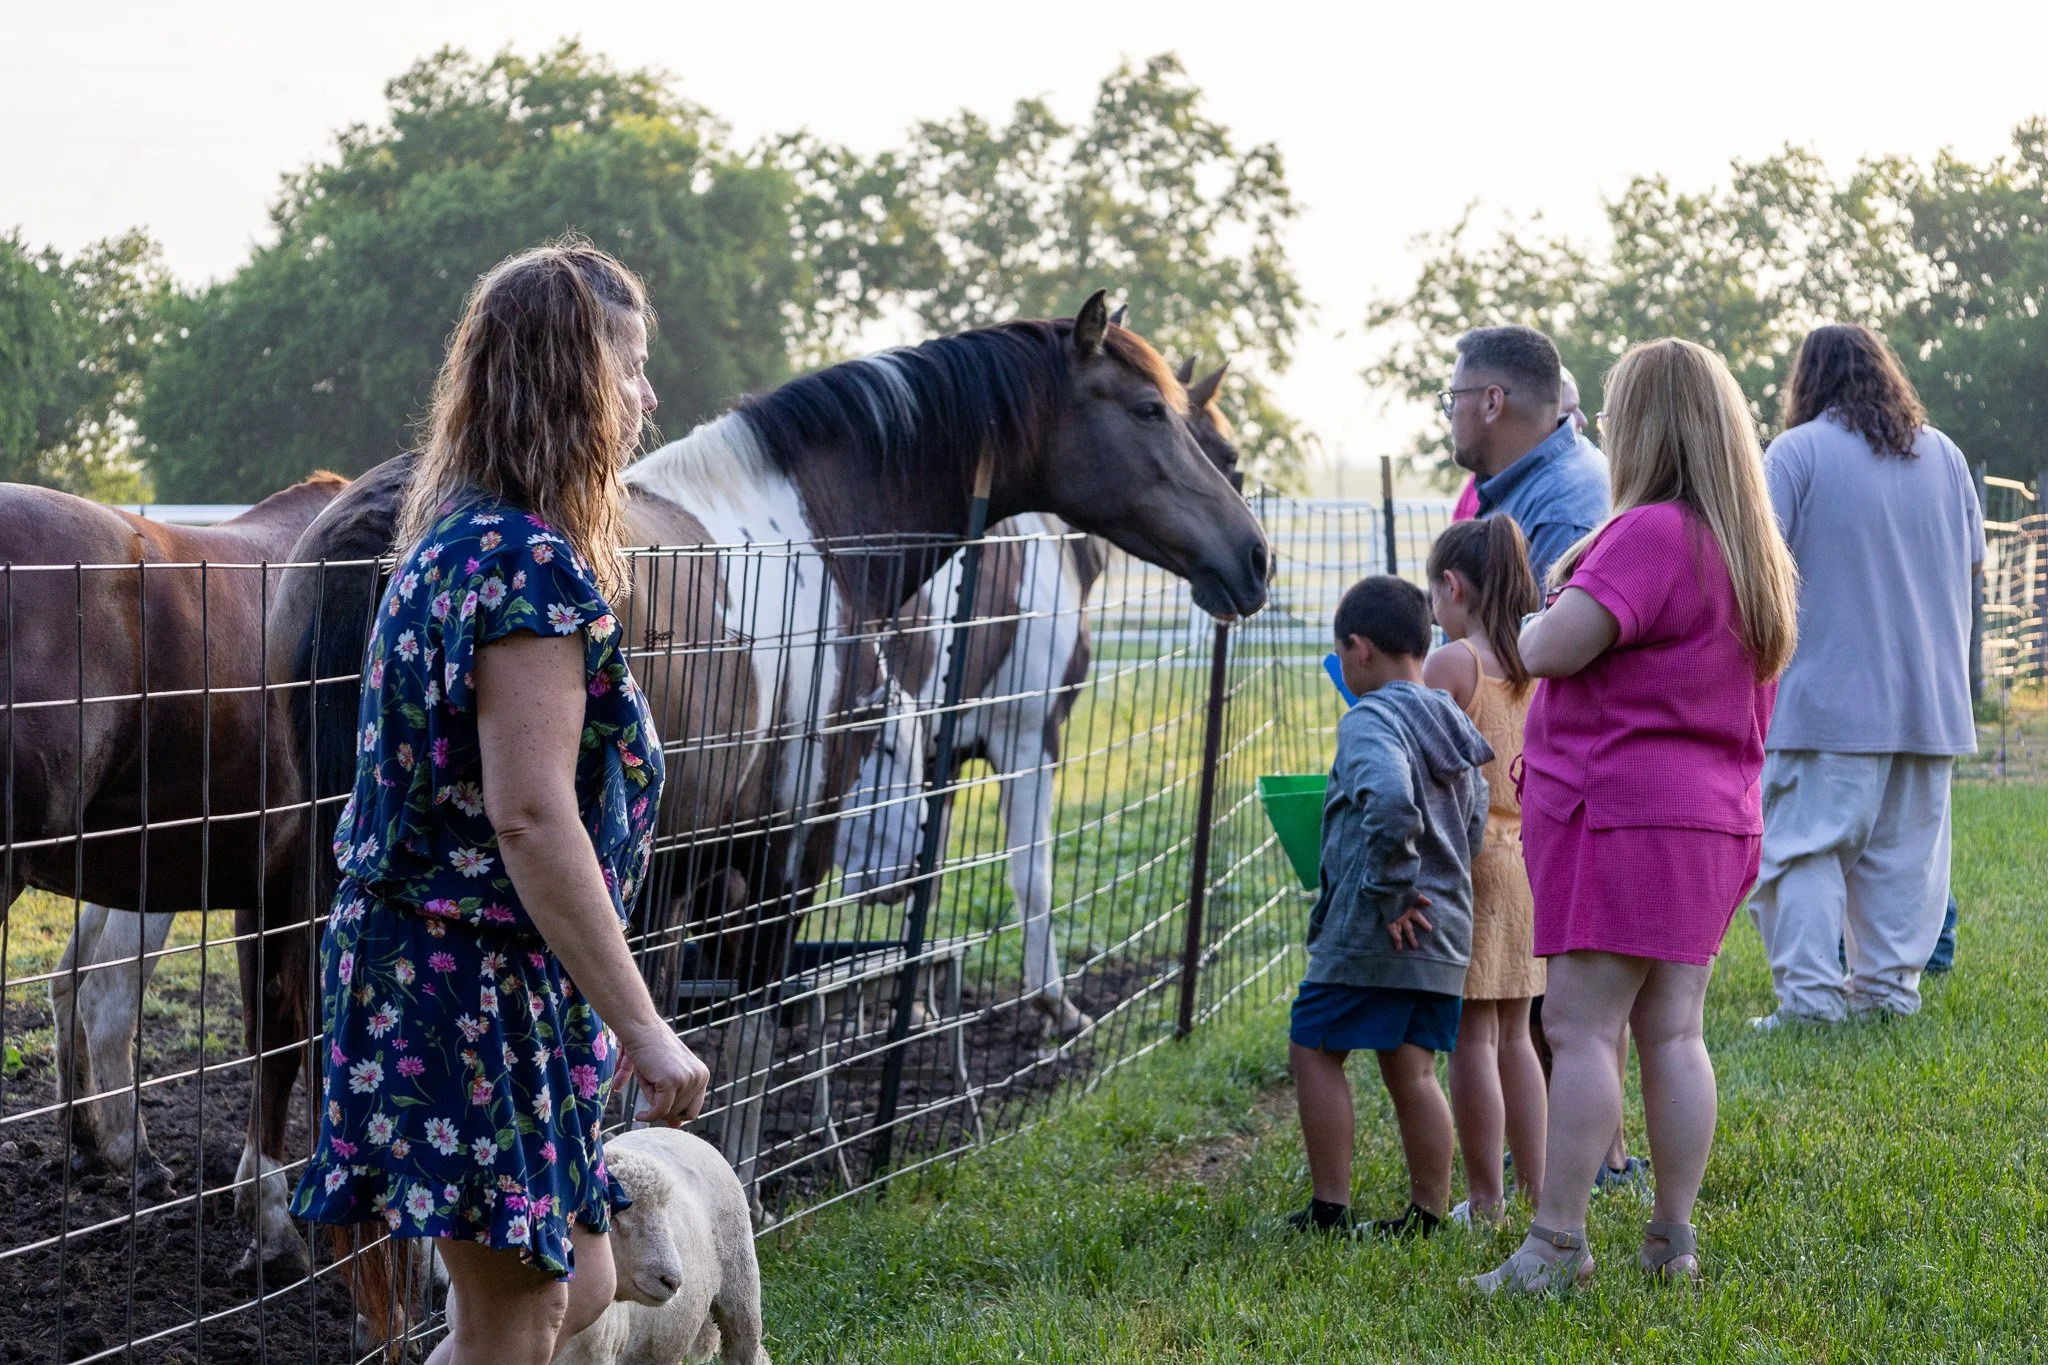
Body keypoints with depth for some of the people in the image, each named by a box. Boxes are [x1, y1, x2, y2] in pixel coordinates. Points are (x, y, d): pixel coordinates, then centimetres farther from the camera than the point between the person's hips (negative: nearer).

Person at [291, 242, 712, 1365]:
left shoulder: (453, 541, 12)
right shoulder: (536, 565, -19)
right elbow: (531, 818, -25)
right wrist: (641, 1030, -22)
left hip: (415, 963, 10)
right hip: (485, 979, -10)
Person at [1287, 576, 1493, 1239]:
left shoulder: (1370, 720, -13)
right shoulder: (1453, 726, 13)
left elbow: (1391, 803, -31)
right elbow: (1475, 824, 16)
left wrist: (1389, 896, -22)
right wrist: (1424, 889, 14)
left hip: (1368, 932, -8)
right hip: (1443, 932, 8)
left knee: (1313, 1050, 3)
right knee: (1412, 1071, 11)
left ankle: (1330, 1209, 1)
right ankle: (1427, 1214, 11)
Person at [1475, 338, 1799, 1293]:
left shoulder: (1653, 534, -16)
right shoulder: (1755, 551, 15)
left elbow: (1552, 649, -21)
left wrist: (1524, 630, 2)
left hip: (1627, 816, -9)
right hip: (1714, 817, 9)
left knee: (1580, 1026, -6)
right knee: (1673, 1032, 10)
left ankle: (1556, 1243, -7)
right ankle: (1674, 1241, 11)